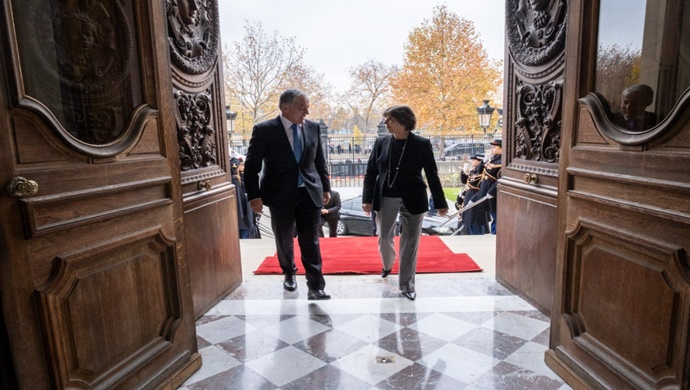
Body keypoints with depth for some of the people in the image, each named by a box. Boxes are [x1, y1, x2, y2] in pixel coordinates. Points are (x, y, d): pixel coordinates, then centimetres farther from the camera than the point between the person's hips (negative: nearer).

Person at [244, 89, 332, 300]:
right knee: (284, 240, 16)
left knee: (311, 242, -1)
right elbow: (251, 166, -8)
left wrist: (326, 187, 8)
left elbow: (320, 161, 9)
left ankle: (315, 287, 5)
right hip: (280, 195, -1)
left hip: (310, 193, 1)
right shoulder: (264, 130, -10)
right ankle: (289, 273, 40)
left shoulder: (313, 127, 1)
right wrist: (254, 196, -14)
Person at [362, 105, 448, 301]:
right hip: (385, 199, 2)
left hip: (412, 200, -2)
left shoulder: (422, 144, -5)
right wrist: (367, 198, -6)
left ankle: (406, 285, 19)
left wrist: (440, 202, -1)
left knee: (410, 243, 5)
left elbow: (432, 174, -2)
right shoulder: (381, 143, 1)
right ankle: (387, 265, 45)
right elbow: (370, 172, 2)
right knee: (384, 237, 13)